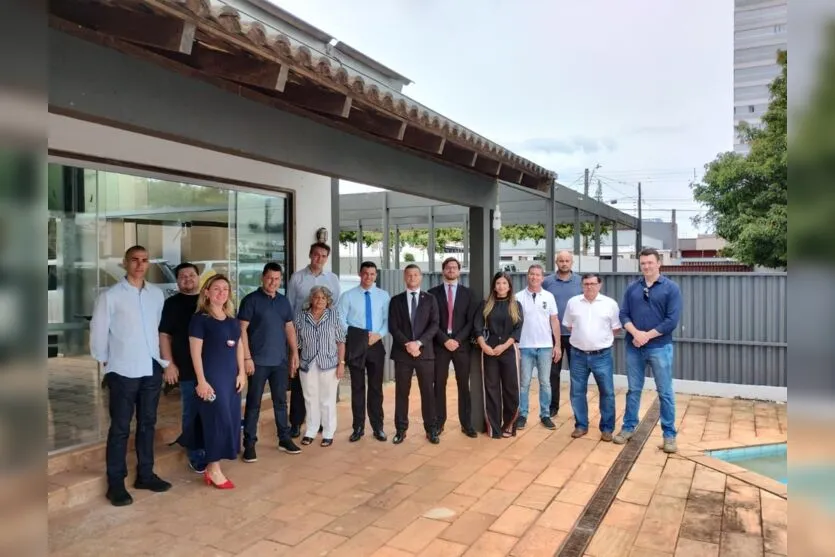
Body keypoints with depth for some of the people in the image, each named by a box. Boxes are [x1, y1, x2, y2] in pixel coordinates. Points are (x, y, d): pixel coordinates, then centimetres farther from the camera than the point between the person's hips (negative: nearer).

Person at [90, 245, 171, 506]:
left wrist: (164, 359, 8)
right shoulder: (110, 296, -7)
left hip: (152, 369, 4)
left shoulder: (157, 294, 5)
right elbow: (98, 331, -3)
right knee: (120, 428, 3)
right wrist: (105, 361, 2)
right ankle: (116, 484, 13)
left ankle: (145, 474, 27)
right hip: (123, 371, -4)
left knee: (147, 424, 14)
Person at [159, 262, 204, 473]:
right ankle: (196, 457, 15)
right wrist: (169, 364, -10)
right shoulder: (172, 304, 2)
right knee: (192, 413, 4)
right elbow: (164, 335, -2)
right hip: (188, 369, -3)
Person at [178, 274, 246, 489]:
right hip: (211, 377, -7)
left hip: (231, 377, 7)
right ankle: (213, 469, 8)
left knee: (230, 420, 10)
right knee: (217, 420, -5)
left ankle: (211, 467, 24)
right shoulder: (200, 318, -8)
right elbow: (196, 352, -12)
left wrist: (241, 373, 8)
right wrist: (201, 381, -16)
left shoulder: (232, 318, 12)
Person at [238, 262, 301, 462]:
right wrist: (247, 357, -14)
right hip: (258, 361, -5)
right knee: (254, 403, 2)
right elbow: (242, 330, -9)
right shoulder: (251, 300, -6)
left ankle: (284, 439, 23)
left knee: (280, 401, 12)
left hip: (280, 360, 5)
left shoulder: (283, 301, 10)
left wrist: (294, 352, 10)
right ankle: (249, 443, 11)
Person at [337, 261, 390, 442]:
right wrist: (356, 337, -8)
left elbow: (388, 320, 3)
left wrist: (379, 335, -12)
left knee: (376, 387, 8)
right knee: (357, 387, 7)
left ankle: (378, 427, 19)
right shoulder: (348, 296, -1)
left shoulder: (383, 296, 4)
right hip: (355, 345, -1)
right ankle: (358, 427, 18)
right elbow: (340, 320, -3)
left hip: (376, 344, 1)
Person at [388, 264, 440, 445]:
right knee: (401, 392, 5)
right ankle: (401, 429, 15)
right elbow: (393, 327, 0)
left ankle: (431, 429, 14)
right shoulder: (396, 300, 8)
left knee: (428, 392, 4)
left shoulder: (430, 299, 7)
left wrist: (419, 342, -15)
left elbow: (434, 325, -2)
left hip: (425, 351, 0)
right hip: (402, 352, 0)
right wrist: (407, 344, -13)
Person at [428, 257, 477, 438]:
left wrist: (457, 340, -10)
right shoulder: (433, 293, 4)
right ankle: (439, 423, 11)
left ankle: (466, 424, 11)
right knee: (439, 385, 3)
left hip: (461, 344, 1)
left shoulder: (467, 293, 7)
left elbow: (471, 321, 1)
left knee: (464, 385, 5)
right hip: (440, 345, 0)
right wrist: (445, 340, -12)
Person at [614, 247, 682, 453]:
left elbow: (672, 320, -10)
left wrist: (647, 336, -14)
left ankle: (669, 434, 15)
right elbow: (623, 314, 2)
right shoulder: (632, 288, 6)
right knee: (633, 390, 12)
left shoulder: (671, 288, -3)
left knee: (665, 392, 5)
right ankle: (628, 427, 24)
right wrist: (636, 333, -15)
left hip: (660, 347, -3)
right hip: (633, 348, 3)